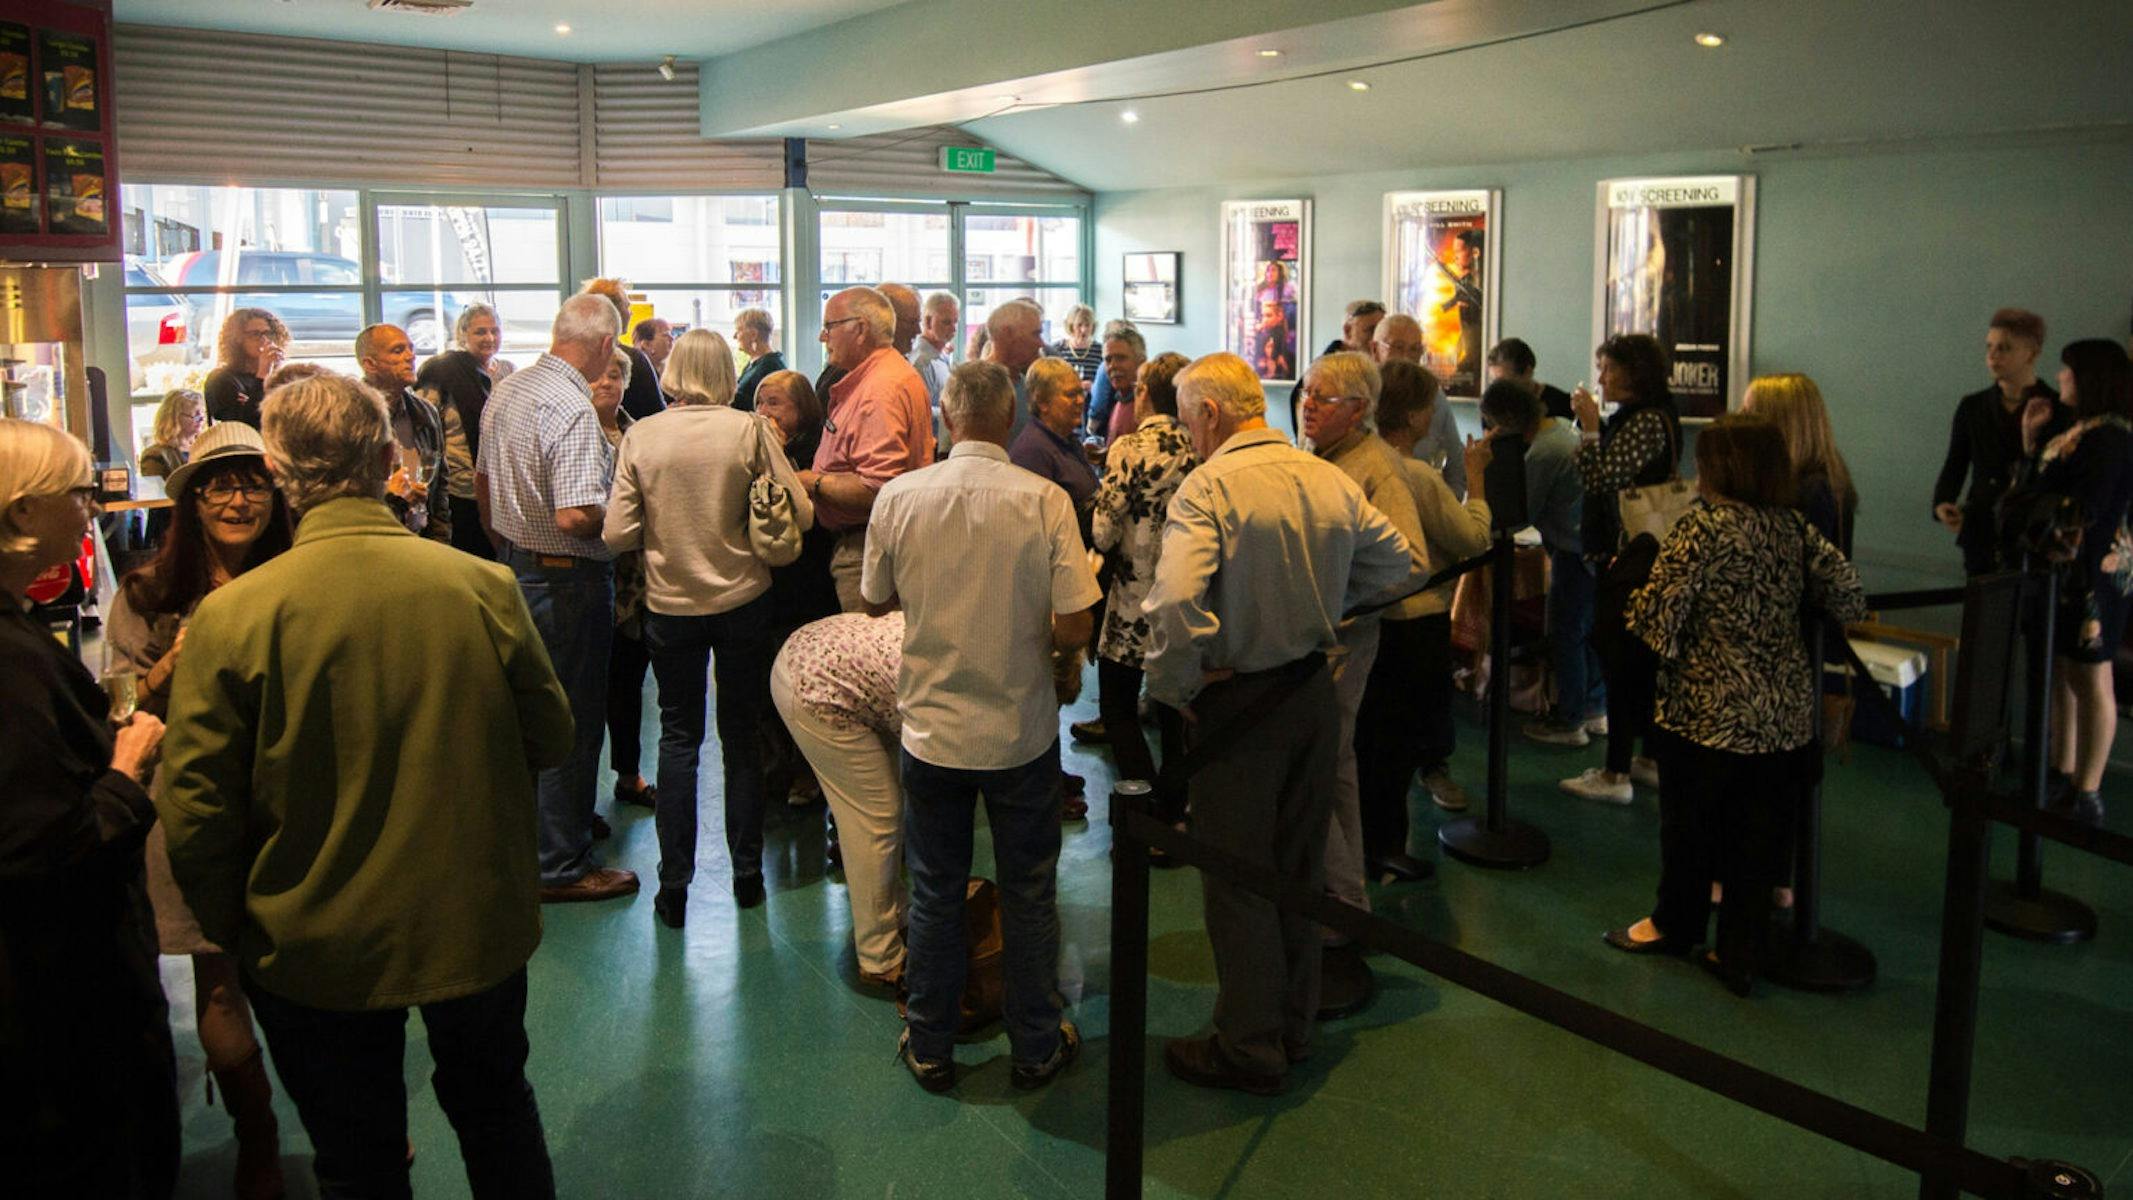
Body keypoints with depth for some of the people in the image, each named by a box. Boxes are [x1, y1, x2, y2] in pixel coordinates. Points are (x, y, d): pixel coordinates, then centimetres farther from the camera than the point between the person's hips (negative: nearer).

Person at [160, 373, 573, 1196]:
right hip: (478, 924, 2)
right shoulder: (484, 587, -14)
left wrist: (230, 929, 4)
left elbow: (195, 809, -13)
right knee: (497, 1111, 26)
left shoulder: (231, 615, -18)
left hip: (317, 950, -1)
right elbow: (548, 738, -2)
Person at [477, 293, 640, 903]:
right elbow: (576, 516, -30)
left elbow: (483, 480, 17)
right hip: (567, 578, -9)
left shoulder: (506, 390, 6)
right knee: (572, 720, 2)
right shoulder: (573, 410, -24)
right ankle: (561, 865, 11)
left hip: (516, 567, 9)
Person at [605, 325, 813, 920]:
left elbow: (616, 534, -8)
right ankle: (747, 873, 22)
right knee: (741, 736, 14)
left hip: (669, 604, 0)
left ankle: (674, 885, 12)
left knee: (678, 738, 12)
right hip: (742, 601, 0)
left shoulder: (641, 435, -7)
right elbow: (800, 514, -10)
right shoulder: (750, 430, -10)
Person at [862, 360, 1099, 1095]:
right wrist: (1049, 653, 6)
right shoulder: (1045, 501, -15)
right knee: (1028, 894, 14)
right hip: (1021, 729, -1)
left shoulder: (898, 496, -9)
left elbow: (875, 599, 6)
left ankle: (929, 1048, 28)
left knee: (935, 894, 16)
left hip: (931, 727, 1)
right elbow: (1073, 628, -15)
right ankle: (1036, 1047, 27)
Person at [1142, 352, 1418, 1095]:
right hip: (1316, 692, 7)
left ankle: (1249, 1048, 17)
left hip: (1239, 701, -7)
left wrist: (1175, 687, -16)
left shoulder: (1207, 487, -19)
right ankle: (1293, 1025, 33)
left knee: (1237, 879, 6)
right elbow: (1400, 565, 10)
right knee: (1300, 867, 19)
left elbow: (1174, 603, -32)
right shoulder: (1331, 480, 2)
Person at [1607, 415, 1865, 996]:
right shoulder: (1795, 529, 3)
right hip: (1786, 715, 5)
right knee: (1759, 836, 11)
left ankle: (1677, 924, 34)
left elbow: (1655, 614, -16)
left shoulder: (1701, 528, -14)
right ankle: (1741, 954, 17)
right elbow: (1848, 594, 1)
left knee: (1690, 823, 15)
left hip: (1710, 712, -5)